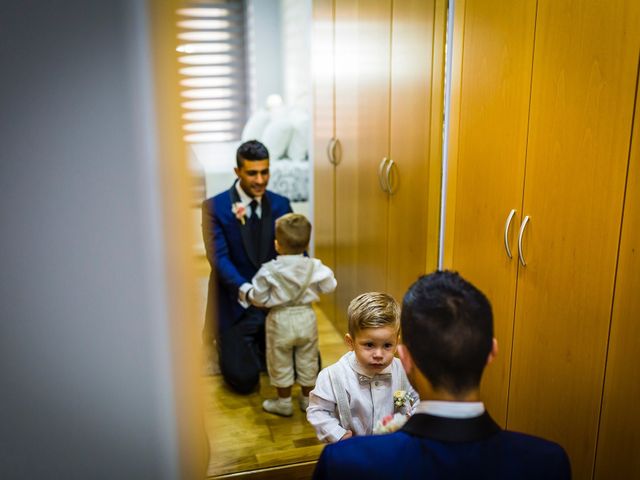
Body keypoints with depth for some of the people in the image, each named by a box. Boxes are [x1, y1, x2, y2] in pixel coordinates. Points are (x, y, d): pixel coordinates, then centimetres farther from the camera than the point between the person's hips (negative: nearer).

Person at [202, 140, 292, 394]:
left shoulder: (281, 204, 3)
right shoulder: (215, 207, -9)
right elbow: (219, 258, -19)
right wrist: (244, 289, -38)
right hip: (237, 306, -4)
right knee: (244, 380, -13)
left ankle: (262, 342, 27)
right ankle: (226, 342, 22)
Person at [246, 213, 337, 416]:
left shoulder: (268, 271, -17)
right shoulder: (314, 267, -11)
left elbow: (258, 298, -11)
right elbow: (329, 287, 0)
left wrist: (249, 294, 10)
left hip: (280, 320, -2)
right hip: (306, 317, 3)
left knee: (281, 363, 14)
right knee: (307, 361, 19)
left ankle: (284, 402, 25)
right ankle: (307, 398, 32)